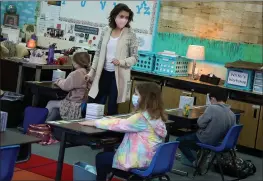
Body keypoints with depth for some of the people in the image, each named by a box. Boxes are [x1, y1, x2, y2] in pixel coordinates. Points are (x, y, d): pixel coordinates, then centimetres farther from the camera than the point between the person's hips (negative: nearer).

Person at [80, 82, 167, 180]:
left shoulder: (141, 118, -21)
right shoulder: (156, 116, 5)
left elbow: (119, 125, -13)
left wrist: (95, 123, -3)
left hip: (140, 161, -9)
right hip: (151, 159, 9)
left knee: (100, 157, 11)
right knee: (109, 153, 28)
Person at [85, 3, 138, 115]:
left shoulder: (130, 35, -7)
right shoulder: (106, 31, 4)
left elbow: (135, 57, -6)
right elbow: (98, 53, 10)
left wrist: (121, 62, -23)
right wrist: (92, 71, 7)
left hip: (118, 75, -4)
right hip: (104, 73, 4)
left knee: (112, 108, 3)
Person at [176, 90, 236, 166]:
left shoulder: (212, 108, -23)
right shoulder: (232, 115, -3)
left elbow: (201, 124, -18)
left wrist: (201, 117, 2)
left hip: (205, 141, -8)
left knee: (180, 141, 12)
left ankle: (195, 162, 4)